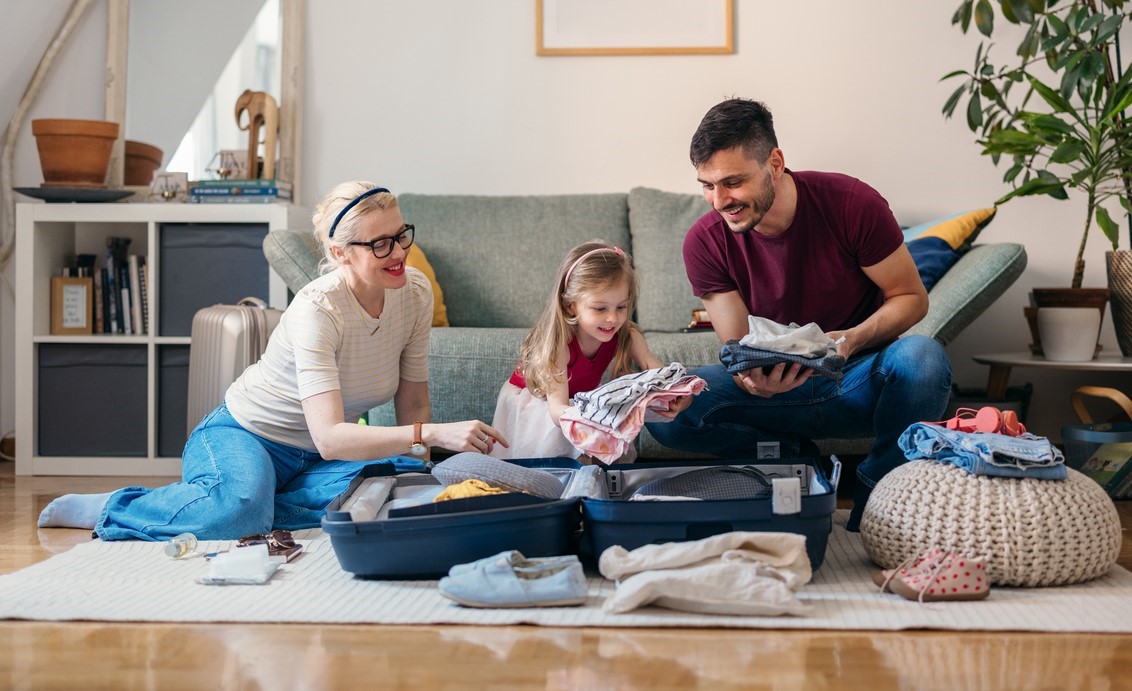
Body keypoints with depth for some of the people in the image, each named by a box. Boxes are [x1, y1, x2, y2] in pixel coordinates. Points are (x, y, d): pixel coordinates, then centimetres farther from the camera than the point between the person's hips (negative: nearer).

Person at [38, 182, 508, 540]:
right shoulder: (316, 309, -28)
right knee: (238, 507, -38)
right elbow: (329, 438, -38)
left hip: (311, 459, 5)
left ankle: (251, 510, -11)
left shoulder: (416, 293, -10)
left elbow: (413, 403, 1)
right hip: (244, 435, -5)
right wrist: (434, 435, -47)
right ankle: (106, 509, -10)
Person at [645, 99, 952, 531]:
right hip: (780, 389, 1)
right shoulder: (706, 243, -10)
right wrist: (752, 379, -32)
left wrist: (853, 339, -26)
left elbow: (911, 297, -6)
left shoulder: (852, 204, -16)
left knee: (922, 358, -36)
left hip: (860, 382, -1)